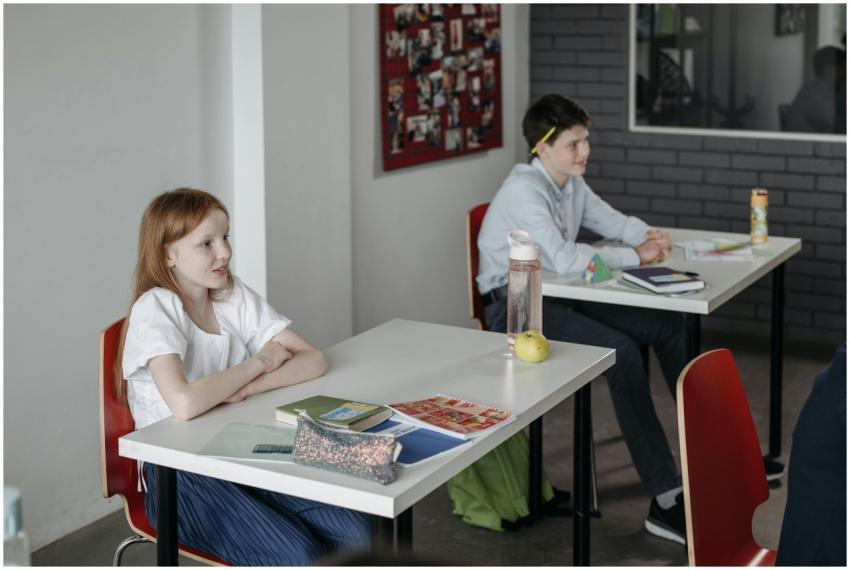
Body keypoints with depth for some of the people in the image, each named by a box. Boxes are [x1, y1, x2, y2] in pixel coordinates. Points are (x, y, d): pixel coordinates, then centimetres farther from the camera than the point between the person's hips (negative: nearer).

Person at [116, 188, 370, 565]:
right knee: (298, 557, -24)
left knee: (357, 535, -13)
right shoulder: (155, 309, -15)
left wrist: (247, 388, -20)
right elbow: (185, 403, -32)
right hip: (179, 472, -5)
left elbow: (313, 361, -3)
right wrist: (258, 362, -16)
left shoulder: (236, 296, 3)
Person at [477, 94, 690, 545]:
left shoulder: (572, 183, 8)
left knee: (668, 324, 0)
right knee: (620, 350, -29)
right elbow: (564, 258, -29)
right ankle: (665, 500, -28)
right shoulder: (524, 190, -19)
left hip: (559, 296, 9)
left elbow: (613, 221, 20)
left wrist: (648, 235, -4)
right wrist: (635, 256, -20)